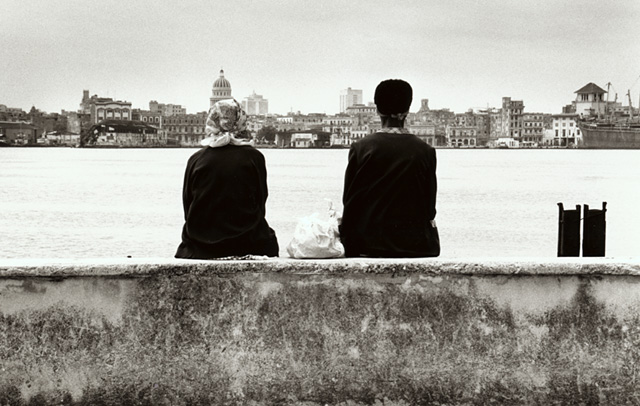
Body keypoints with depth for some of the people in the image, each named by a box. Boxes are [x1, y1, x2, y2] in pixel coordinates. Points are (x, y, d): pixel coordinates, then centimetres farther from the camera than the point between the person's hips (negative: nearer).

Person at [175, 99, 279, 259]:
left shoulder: (196, 159, -3)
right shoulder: (254, 157, -7)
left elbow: (187, 208, 4)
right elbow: (261, 204, 1)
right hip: (246, 245, -2)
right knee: (269, 238, 27)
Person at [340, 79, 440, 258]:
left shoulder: (360, 148, -3)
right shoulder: (425, 151, 0)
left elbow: (349, 201, 2)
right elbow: (430, 209, 4)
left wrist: (349, 249, 12)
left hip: (371, 243, -1)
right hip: (416, 245, 1)